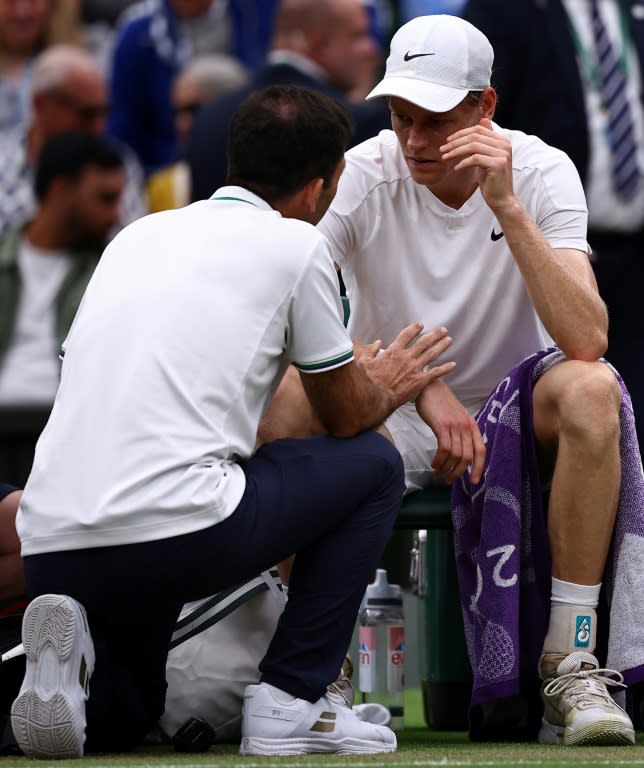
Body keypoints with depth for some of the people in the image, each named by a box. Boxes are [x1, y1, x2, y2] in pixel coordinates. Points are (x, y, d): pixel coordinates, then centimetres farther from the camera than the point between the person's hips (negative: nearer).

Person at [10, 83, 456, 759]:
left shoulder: (140, 234, 23)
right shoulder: (295, 245, 5)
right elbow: (346, 416, 14)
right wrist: (386, 389, 40)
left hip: (50, 549, 6)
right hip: (176, 532, -6)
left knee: (126, 712, 32)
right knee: (372, 464, 17)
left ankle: (67, 655, -3)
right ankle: (290, 700, 9)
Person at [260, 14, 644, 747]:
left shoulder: (542, 173, -12)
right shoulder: (363, 175, -11)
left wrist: (507, 207, -33)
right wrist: (420, 382, -31)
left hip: (510, 417, 0)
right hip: (390, 417, 0)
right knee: (282, 395, -31)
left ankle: (571, 666, -26)